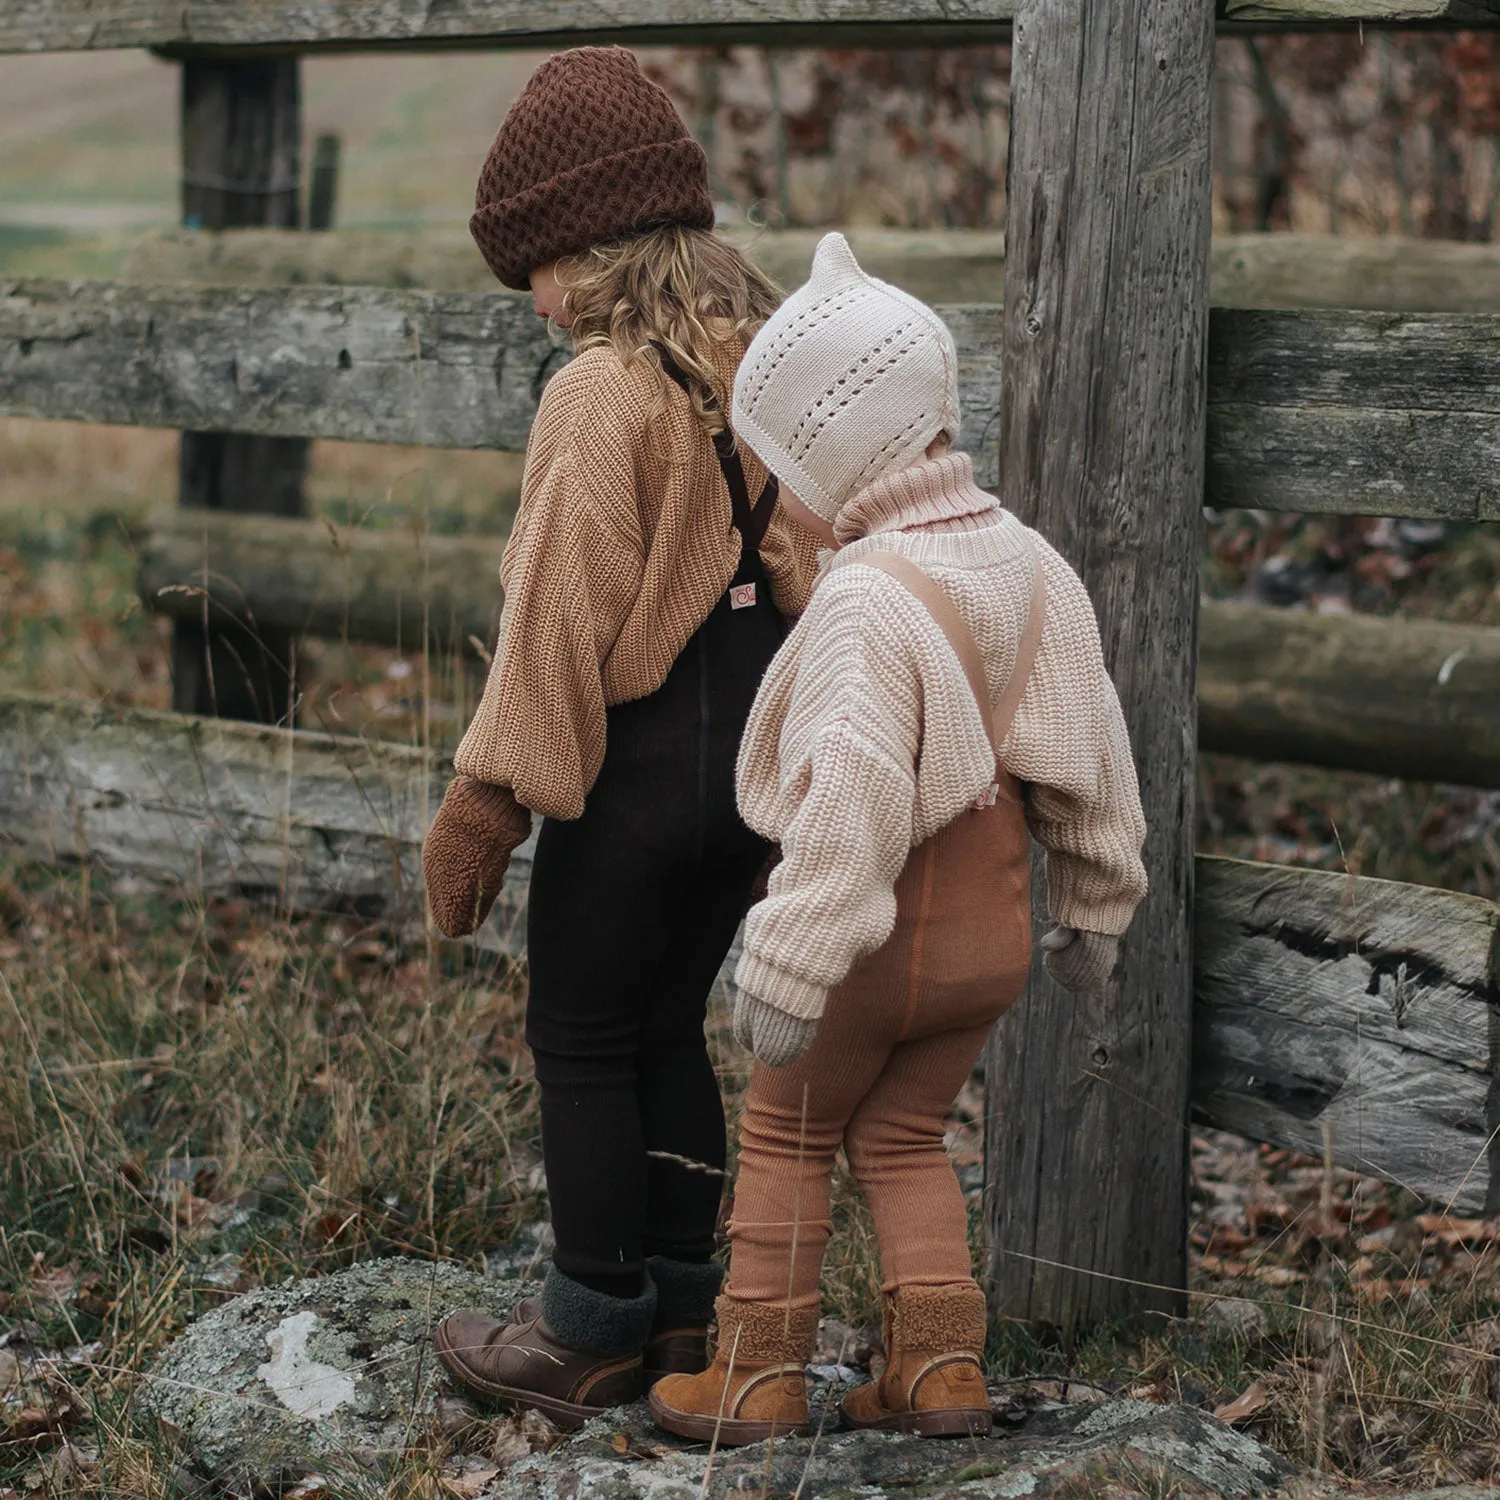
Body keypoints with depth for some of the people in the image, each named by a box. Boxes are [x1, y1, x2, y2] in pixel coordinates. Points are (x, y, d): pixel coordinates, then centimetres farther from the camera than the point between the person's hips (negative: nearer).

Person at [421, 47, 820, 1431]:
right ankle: (681, 1307, 27)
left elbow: (559, 620, -18)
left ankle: (593, 1337, 15)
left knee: (583, 1047, 6)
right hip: (756, 747, 8)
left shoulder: (603, 393, -18)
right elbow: (808, 570, 9)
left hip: (638, 760, -8)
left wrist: (484, 802, -12)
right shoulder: (768, 365, 5)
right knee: (672, 1027, 18)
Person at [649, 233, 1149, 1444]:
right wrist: (1094, 907, 17)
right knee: (903, 1137, 21)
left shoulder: (869, 599, -25)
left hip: (882, 934, -7)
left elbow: (853, 800, -32)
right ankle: (942, 1366, 17)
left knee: (786, 1137, 12)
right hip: (994, 932, 7)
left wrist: (790, 970, -30)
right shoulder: (1028, 563, 0)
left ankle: (761, 1374, 17)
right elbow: (1094, 747, 6)